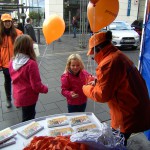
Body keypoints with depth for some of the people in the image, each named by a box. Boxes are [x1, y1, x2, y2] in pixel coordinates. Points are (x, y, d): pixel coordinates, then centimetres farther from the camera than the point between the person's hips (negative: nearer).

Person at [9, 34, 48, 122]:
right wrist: (45, 89, -4)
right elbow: (36, 85, -22)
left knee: (31, 114, 28)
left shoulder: (12, 62, -6)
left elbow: (15, 79, 8)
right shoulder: (31, 64, -26)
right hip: (28, 97, -6)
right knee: (28, 121, 13)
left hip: (18, 96, 7)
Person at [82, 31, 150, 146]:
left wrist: (86, 88, -1)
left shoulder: (108, 63, -23)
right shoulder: (119, 55, 7)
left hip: (129, 114, -9)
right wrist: (98, 82, 11)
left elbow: (102, 95, -19)